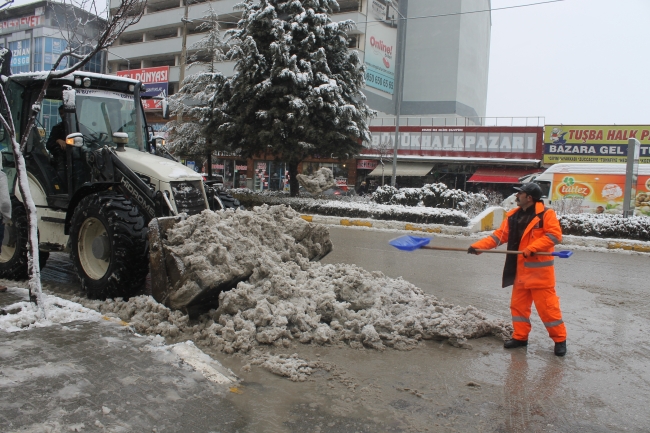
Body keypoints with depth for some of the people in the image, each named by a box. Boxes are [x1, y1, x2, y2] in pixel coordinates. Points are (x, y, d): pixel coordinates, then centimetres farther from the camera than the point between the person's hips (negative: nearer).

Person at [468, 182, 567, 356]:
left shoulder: (546, 214, -9)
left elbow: (555, 235, -17)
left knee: (547, 305, -1)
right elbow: (499, 236, 6)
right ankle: (520, 336, 25)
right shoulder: (513, 216, 8)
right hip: (520, 270, 7)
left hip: (540, 270, -6)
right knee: (518, 304, 12)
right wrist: (478, 246, -5)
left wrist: (533, 247, -25)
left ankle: (560, 339, 15)